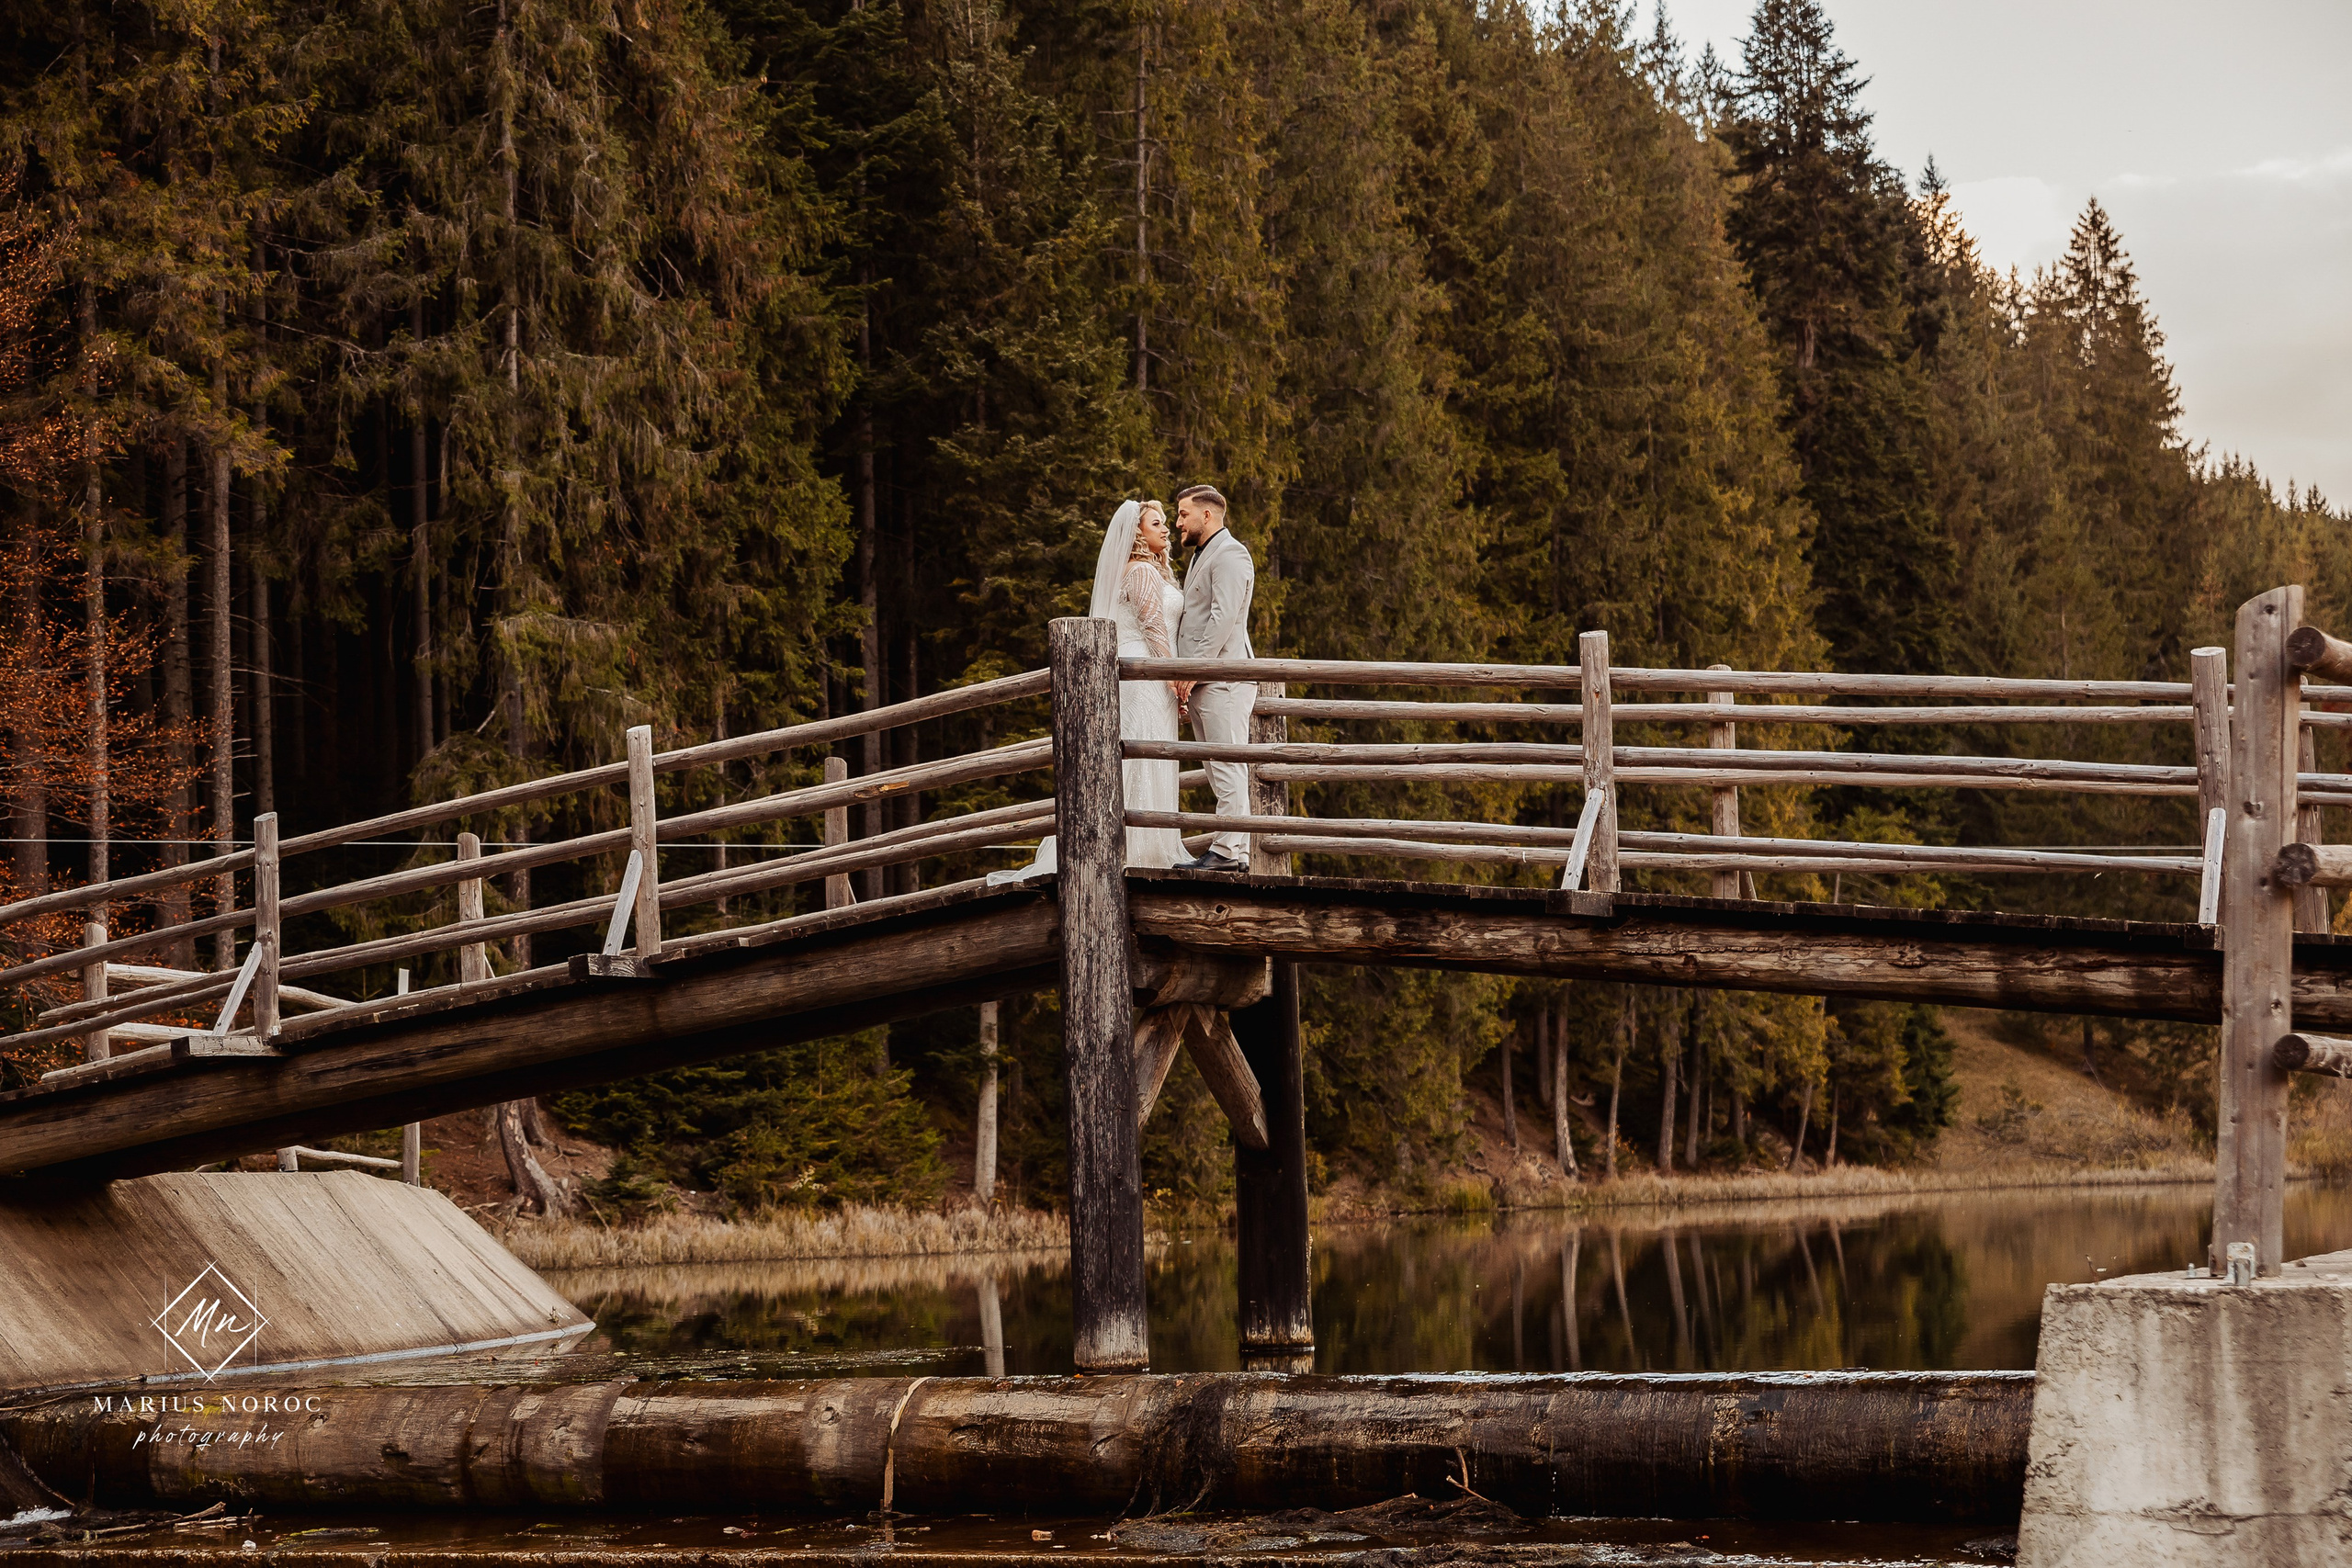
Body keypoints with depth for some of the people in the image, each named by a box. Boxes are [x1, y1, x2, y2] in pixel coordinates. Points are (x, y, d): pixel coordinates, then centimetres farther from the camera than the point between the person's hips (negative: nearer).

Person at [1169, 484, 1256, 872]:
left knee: (1228, 768, -12)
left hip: (1222, 678, -10)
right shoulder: (1201, 556, 25)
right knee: (1220, 771, 7)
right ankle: (1228, 851, 6)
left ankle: (1229, 852, -15)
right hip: (1202, 681, 10)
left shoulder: (1230, 554, -7)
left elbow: (1224, 618, -17)